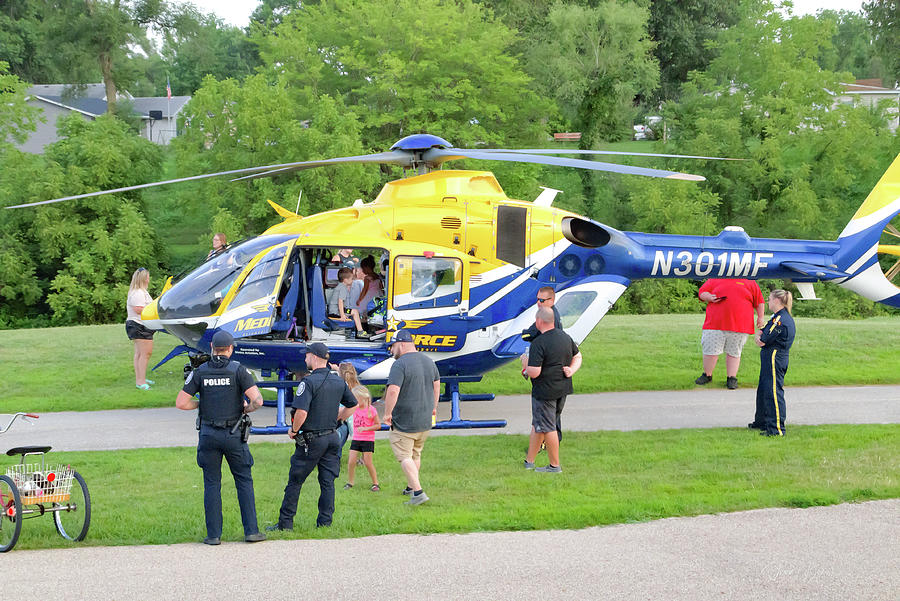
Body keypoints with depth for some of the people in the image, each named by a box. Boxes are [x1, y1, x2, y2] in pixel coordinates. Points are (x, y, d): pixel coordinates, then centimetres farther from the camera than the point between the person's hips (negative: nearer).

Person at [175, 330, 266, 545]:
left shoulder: (200, 372, -1)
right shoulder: (238, 370, -7)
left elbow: (181, 403, -3)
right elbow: (257, 400, -16)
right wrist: (246, 408, 5)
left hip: (209, 434, 1)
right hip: (234, 436, -1)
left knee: (211, 484, 7)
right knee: (244, 481, 9)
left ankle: (213, 534, 4)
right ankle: (251, 530, 6)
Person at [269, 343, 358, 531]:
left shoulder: (309, 382, -16)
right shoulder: (339, 382, 6)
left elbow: (302, 412, -25)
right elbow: (352, 406, 19)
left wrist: (294, 430, -9)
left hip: (311, 440, -6)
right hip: (332, 437, 6)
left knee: (295, 482, 4)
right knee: (327, 482, 7)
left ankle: (285, 523, 9)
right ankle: (325, 522, 5)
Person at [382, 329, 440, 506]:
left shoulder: (400, 365, -18)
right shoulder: (428, 361, 7)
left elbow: (393, 391, -27)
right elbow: (436, 384, 20)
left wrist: (387, 413, -15)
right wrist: (433, 407, 32)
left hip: (404, 422, -8)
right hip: (425, 420, 8)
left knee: (404, 457, -2)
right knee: (416, 454, 21)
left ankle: (418, 492, -11)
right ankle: (411, 487, 33)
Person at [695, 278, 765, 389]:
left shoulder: (749, 282, 11)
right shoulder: (715, 280, 12)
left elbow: (758, 301, 14)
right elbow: (702, 293, 11)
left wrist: (761, 317, 8)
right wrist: (709, 298, -10)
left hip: (739, 325, 0)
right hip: (715, 324, 0)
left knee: (734, 352, 2)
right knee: (710, 350, 1)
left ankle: (731, 378, 10)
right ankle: (707, 375, 19)